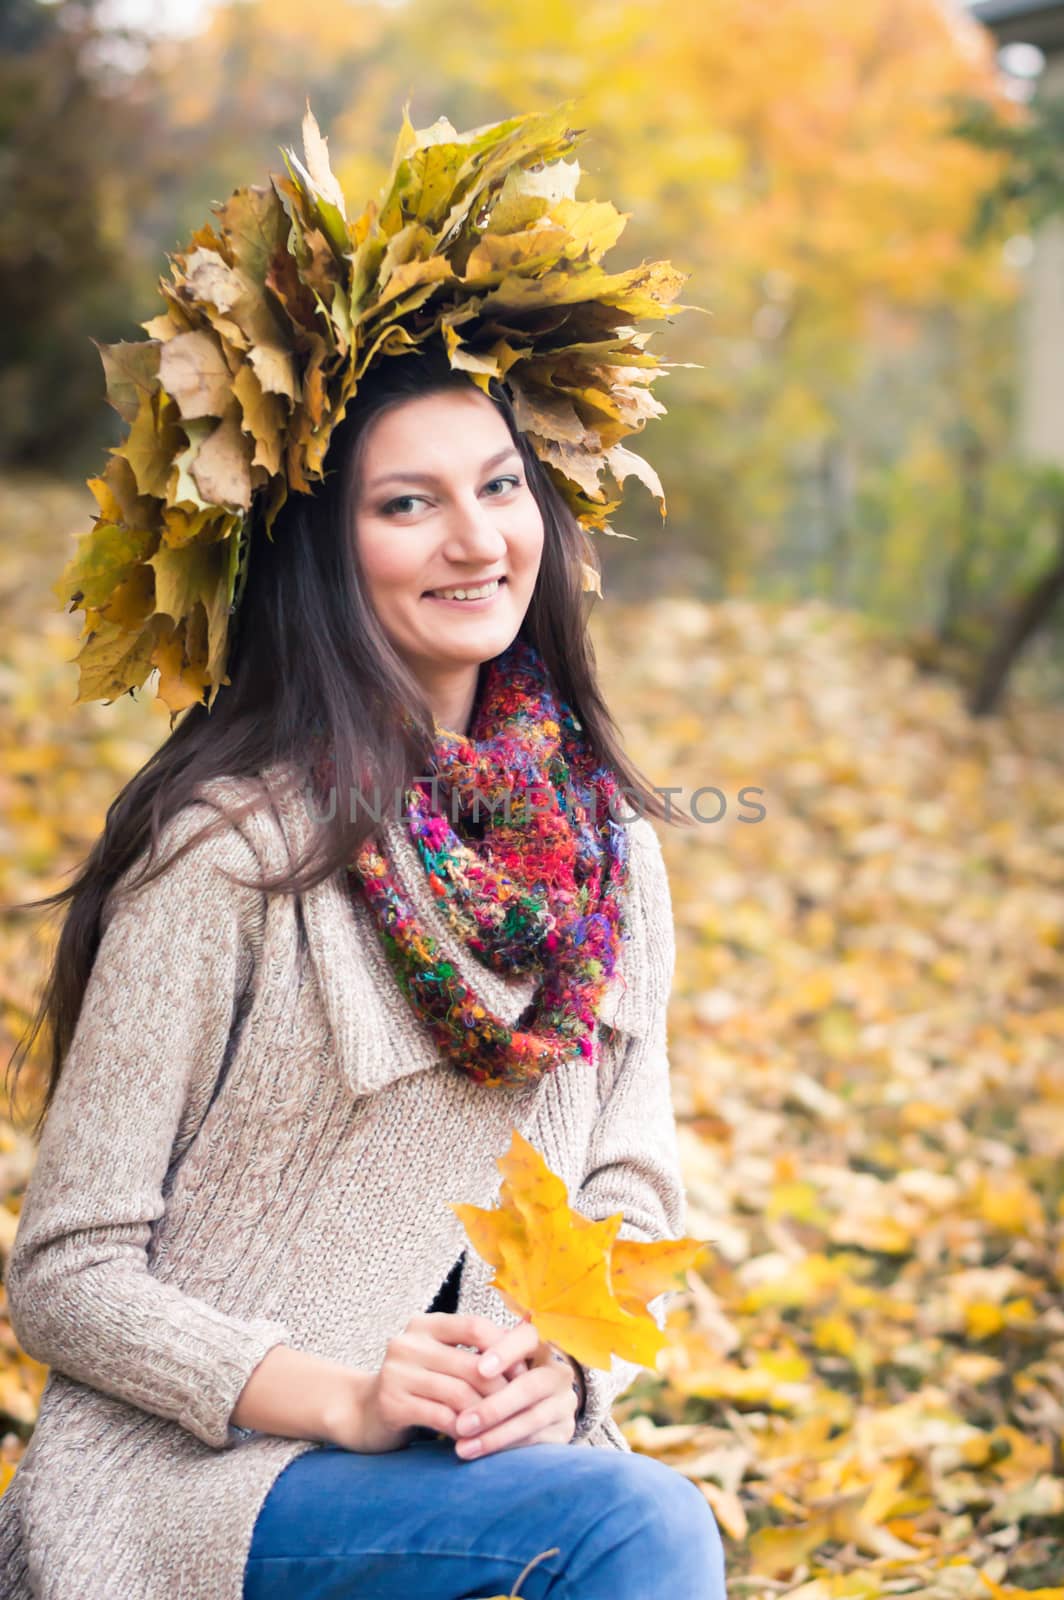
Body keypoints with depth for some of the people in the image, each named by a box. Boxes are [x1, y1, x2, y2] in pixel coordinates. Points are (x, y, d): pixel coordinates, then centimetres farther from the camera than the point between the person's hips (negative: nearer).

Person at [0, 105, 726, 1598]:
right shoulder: (236, 850, -12)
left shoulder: (605, 843, 6)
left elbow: (631, 1187, 12)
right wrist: (344, 1397, -22)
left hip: (483, 1457, 5)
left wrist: (562, 1358, -10)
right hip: (191, 1477, -5)